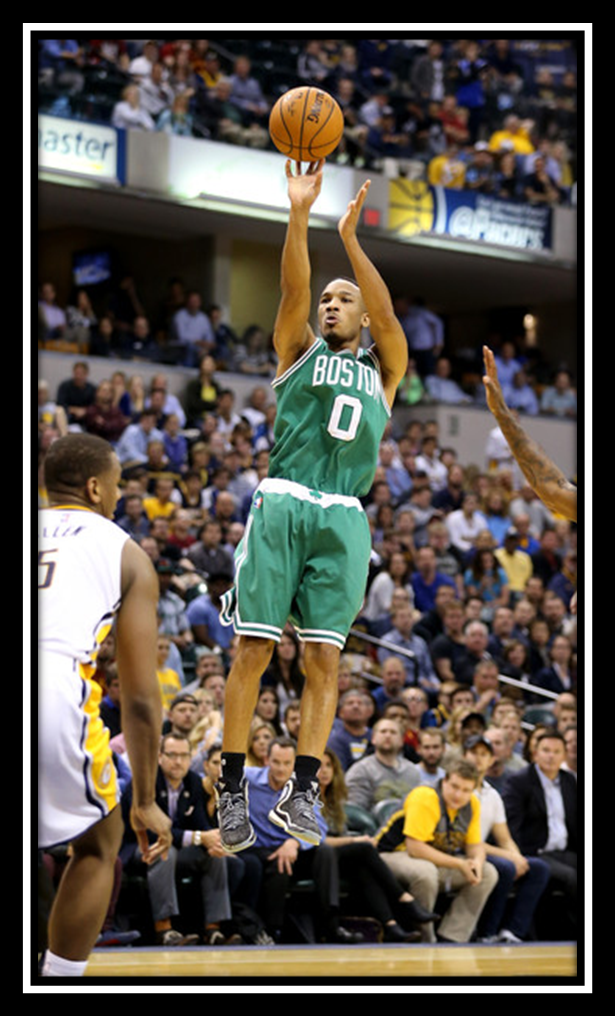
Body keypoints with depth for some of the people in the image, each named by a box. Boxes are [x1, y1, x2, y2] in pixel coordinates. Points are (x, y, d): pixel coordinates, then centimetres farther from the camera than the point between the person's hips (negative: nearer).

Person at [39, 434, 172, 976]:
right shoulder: (125, 553, 19)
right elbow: (141, 697, 16)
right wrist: (146, 801, 23)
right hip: (56, 692, -3)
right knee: (98, 841, 23)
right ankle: (62, 973, 15)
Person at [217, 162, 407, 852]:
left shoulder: (384, 371, 19)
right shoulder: (299, 351, 17)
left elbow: (387, 316, 1)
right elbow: (293, 290, 1)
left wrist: (350, 239, -9)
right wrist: (299, 213, -13)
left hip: (342, 519, 1)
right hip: (281, 504, -1)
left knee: (324, 658, -5)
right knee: (254, 648, -7)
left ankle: (301, 793, -4)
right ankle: (232, 789, -4)